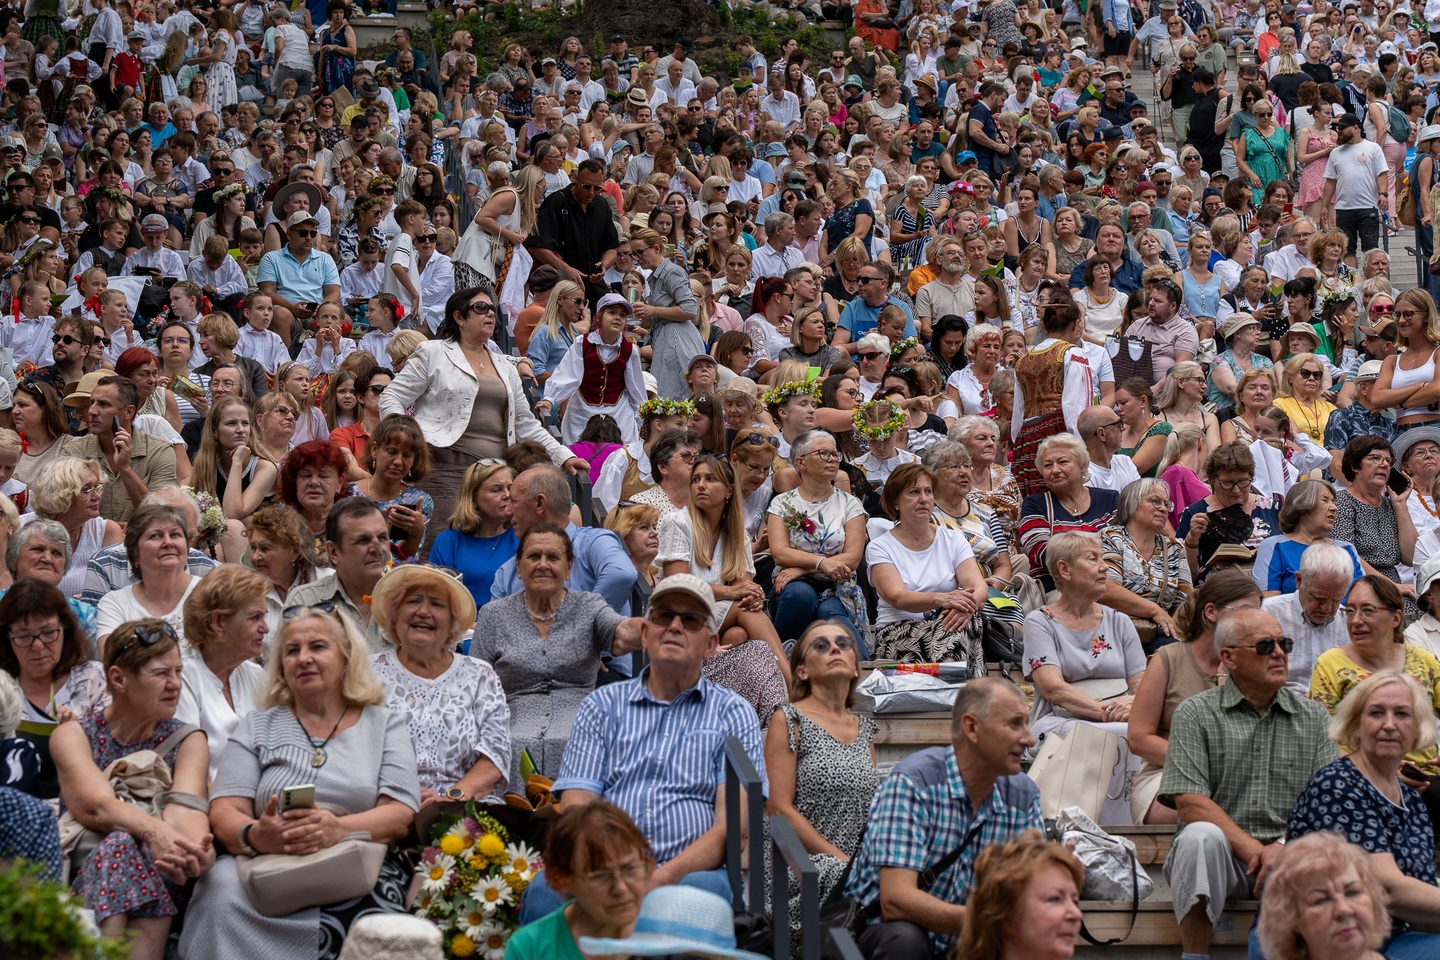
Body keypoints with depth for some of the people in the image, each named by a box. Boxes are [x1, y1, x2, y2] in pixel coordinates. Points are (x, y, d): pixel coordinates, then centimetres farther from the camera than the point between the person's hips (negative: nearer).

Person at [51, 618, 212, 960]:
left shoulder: (187, 741, 11)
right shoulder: (72, 736, 5)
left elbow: (186, 804, -10)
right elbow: (97, 806, -15)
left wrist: (198, 850, -35)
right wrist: (153, 830, -38)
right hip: (83, 867, -1)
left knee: (123, 847, -32)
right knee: (122, 845, -33)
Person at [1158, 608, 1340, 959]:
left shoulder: (1313, 717, 12)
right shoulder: (1195, 714, 3)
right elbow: (1189, 803, -7)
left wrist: (1284, 846, -16)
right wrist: (1251, 849, -17)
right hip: (1222, 852, -1)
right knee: (1201, 835, -35)